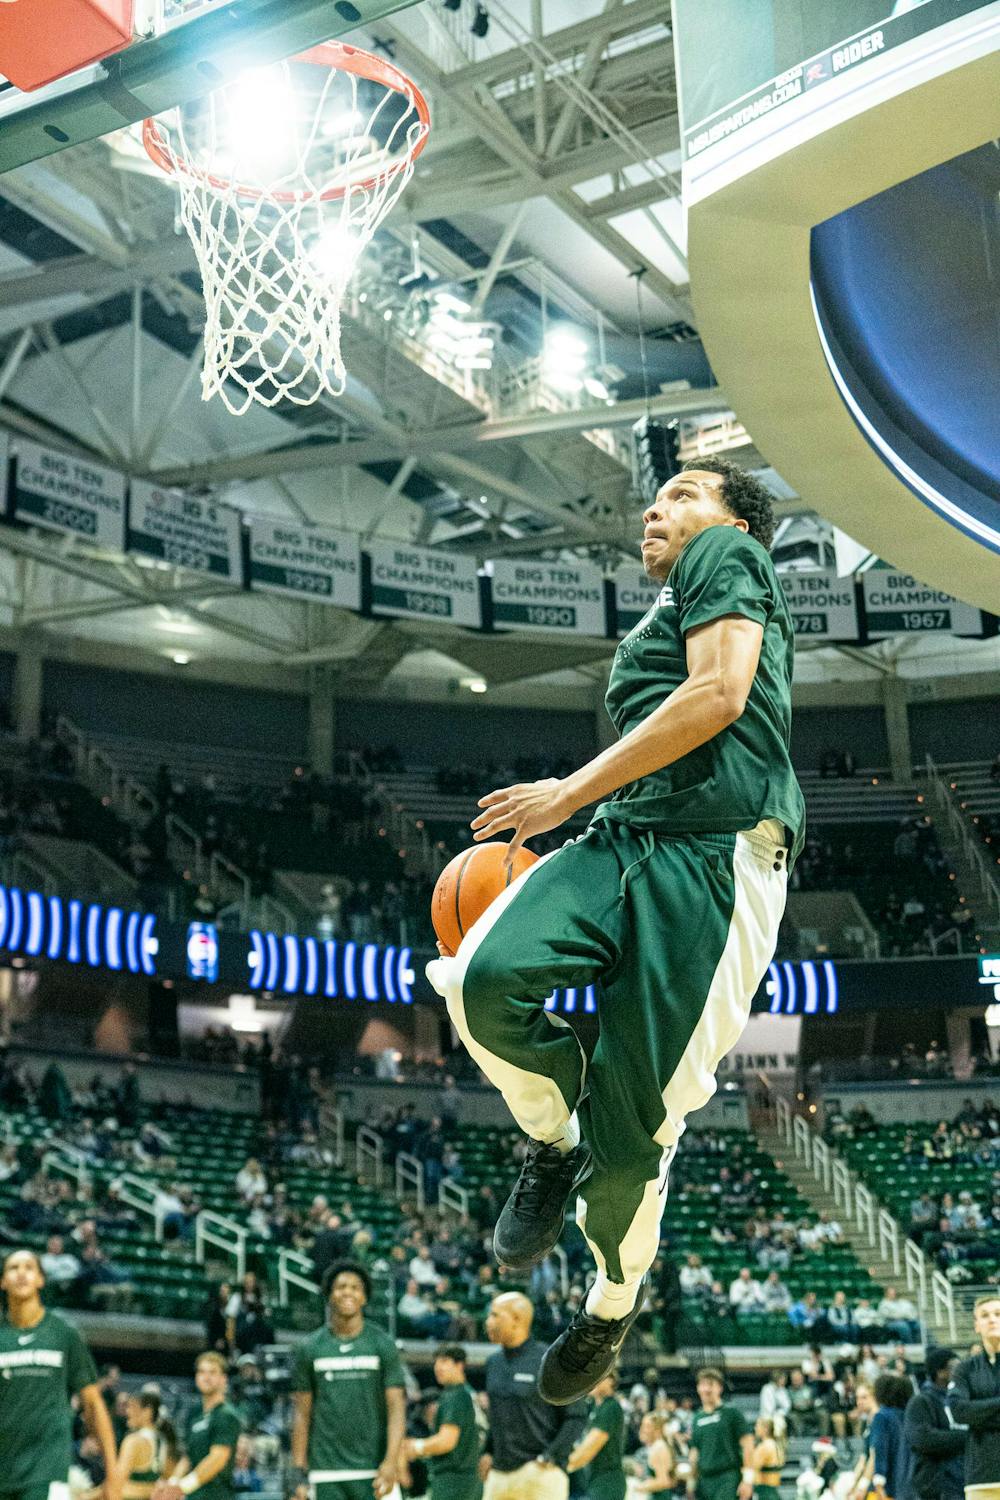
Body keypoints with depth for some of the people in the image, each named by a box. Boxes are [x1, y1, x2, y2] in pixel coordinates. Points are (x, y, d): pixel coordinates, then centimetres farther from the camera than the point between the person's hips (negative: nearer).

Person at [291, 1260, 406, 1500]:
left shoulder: (382, 1345, 1)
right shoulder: (311, 1348, 5)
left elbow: (396, 1408, -4)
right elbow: (302, 1413, 8)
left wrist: (391, 1461, -16)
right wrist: (299, 1471, 2)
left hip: (373, 1470, -1)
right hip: (326, 1471, 1)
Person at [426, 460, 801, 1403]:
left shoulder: (727, 555, 8)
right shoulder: (667, 616, 33)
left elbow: (719, 694, -9)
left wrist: (573, 791, -7)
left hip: (714, 856, -7)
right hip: (623, 840, 7)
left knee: (631, 1126, -6)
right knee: (484, 979, -23)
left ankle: (614, 1299, 20)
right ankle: (555, 1142, 3)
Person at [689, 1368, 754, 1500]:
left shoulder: (732, 1413, 0)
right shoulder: (697, 1419, 15)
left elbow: (747, 1445, -4)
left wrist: (748, 1479, -11)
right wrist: (692, 1482, 17)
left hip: (729, 1479, -6)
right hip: (705, 1480, 6)